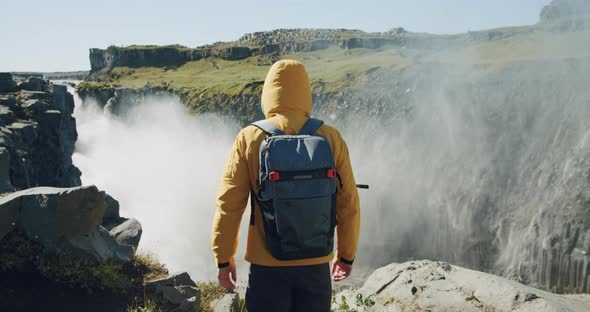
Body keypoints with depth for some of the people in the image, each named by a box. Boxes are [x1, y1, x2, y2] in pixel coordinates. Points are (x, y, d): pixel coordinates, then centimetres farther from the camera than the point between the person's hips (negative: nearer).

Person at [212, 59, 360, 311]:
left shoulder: (249, 139, -8)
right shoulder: (331, 139, -4)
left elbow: (228, 205, -6)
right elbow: (348, 205, 0)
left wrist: (224, 259, 6)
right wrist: (346, 255, 14)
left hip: (267, 264, -1)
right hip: (316, 262, 2)